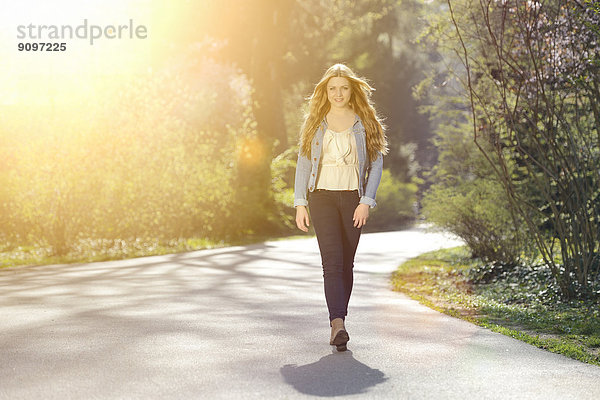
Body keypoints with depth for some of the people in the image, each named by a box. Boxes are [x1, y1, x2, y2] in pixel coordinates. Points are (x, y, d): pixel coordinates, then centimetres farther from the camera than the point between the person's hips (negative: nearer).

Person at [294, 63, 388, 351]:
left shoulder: (365, 123, 6)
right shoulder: (315, 123, 8)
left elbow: (376, 164, 4)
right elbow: (303, 163, 9)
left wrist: (366, 201, -7)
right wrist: (299, 203, 1)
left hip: (353, 198, 1)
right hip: (322, 197, -1)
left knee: (347, 263, 4)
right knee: (332, 262, -13)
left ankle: (338, 322, 17)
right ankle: (337, 324, -23)